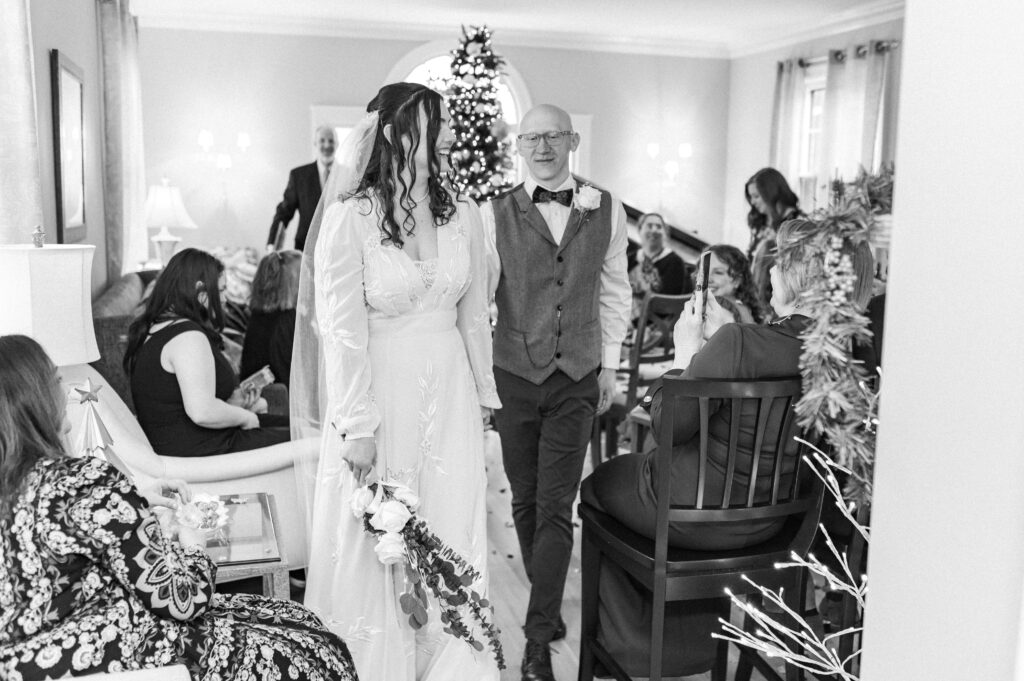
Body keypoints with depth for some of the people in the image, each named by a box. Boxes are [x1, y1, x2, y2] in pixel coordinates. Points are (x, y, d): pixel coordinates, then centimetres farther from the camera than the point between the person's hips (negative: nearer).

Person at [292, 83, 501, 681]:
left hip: (449, 391, 4)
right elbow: (342, 329, -12)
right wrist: (357, 427, -13)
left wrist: (484, 395, 13)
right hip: (378, 390, -4)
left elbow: (475, 313, 9)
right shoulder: (350, 218, -11)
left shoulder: (462, 214, 2)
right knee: (375, 544, 9)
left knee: (452, 535, 11)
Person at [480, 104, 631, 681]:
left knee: (556, 509, -2)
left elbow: (614, 292, 11)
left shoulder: (606, 211, 3)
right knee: (525, 502, 13)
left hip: (577, 380, 0)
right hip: (514, 375, 0)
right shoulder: (496, 214, -3)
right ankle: (549, 604, 34)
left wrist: (610, 363, 9)